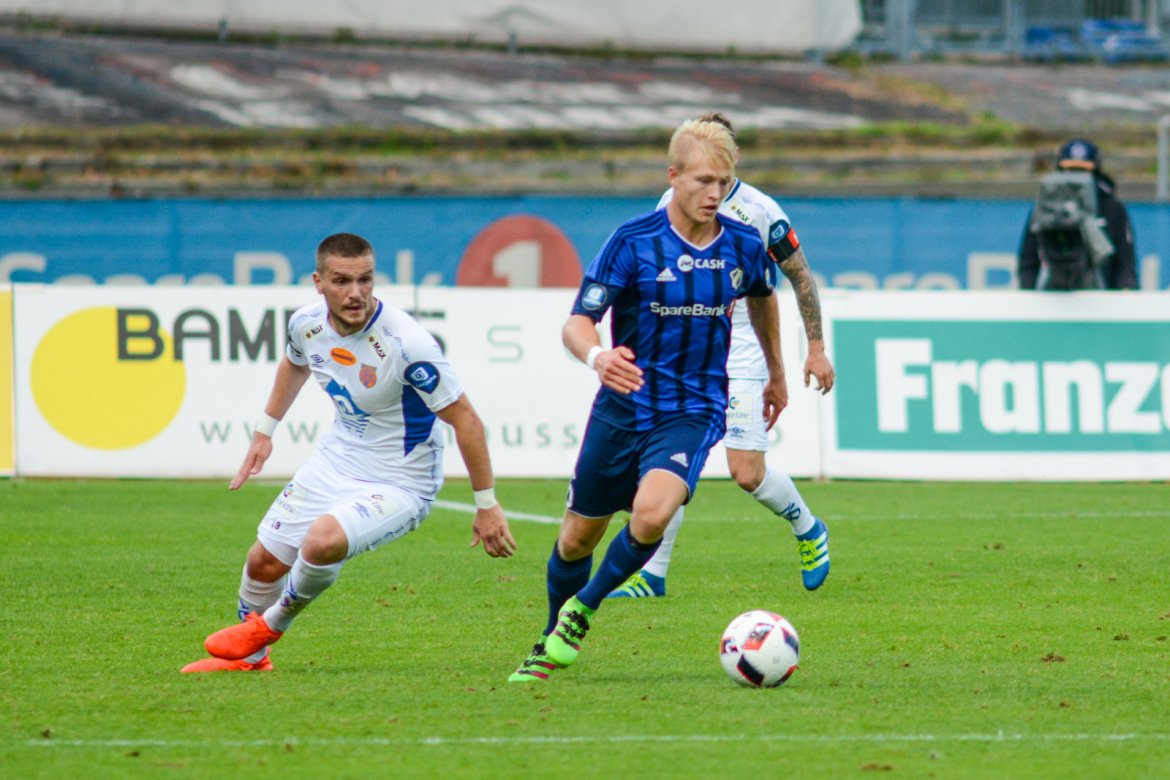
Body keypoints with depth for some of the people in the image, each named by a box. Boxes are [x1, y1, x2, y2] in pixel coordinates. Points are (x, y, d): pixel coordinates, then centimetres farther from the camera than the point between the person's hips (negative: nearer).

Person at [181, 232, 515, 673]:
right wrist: (264, 432, 23)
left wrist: (487, 505, -19)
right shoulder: (308, 324, -10)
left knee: (323, 540, -32)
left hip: (399, 483, -7)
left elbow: (464, 420, -22)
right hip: (337, 459, 7)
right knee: (264, 562, 10)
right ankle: (247, 658, 40)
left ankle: (268, 627, -1)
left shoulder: (406, 343, -30)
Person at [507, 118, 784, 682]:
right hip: (623, 407, 0)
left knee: (651, 515, -27)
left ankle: (580, 613, -1)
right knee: (578, 536, 9)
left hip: (694, 411, 0)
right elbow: (577, 323, -16)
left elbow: (762, 297, 21)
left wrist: (776, 374, 31)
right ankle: (550, 645, 36)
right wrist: (596, 356, -39)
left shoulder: (743, 247, -3)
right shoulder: (633, 242, -12)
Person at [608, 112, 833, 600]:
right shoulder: (673, 204, 1)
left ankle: (809, 531, 21)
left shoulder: (760, 211, -10)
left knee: (748, 474, -8)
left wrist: (816, 348, 1)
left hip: (741, 359, -4)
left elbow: (800, 276, 1)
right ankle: (652, 576, 1)